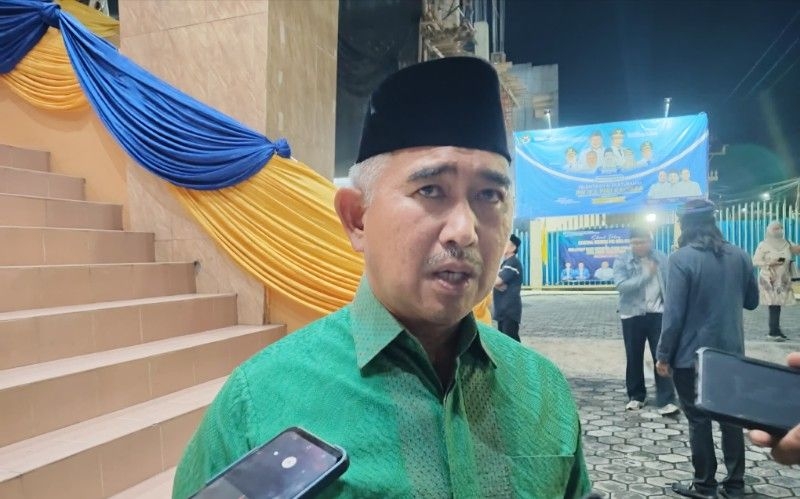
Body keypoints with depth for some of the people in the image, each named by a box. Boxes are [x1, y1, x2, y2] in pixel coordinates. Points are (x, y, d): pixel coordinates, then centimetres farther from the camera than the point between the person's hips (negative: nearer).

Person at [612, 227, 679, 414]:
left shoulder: (661, 258, 3)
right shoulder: (622, 261, -4)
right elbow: (621, 285, -18)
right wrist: (646, 274, -19)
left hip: (657, 314, 1)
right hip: (632, 315, -1)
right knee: (634, 358, 9)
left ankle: (666, 401, 5)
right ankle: (636, 396, 25)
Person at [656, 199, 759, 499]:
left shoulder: (682, 258, -15)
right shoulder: (739, 256, 2)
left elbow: (674, 312, -18)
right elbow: (752, 302, 13)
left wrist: (663, 355, -11)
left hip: (692, 355, -5)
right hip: (730, 352, 5)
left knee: (698, 420, 7)